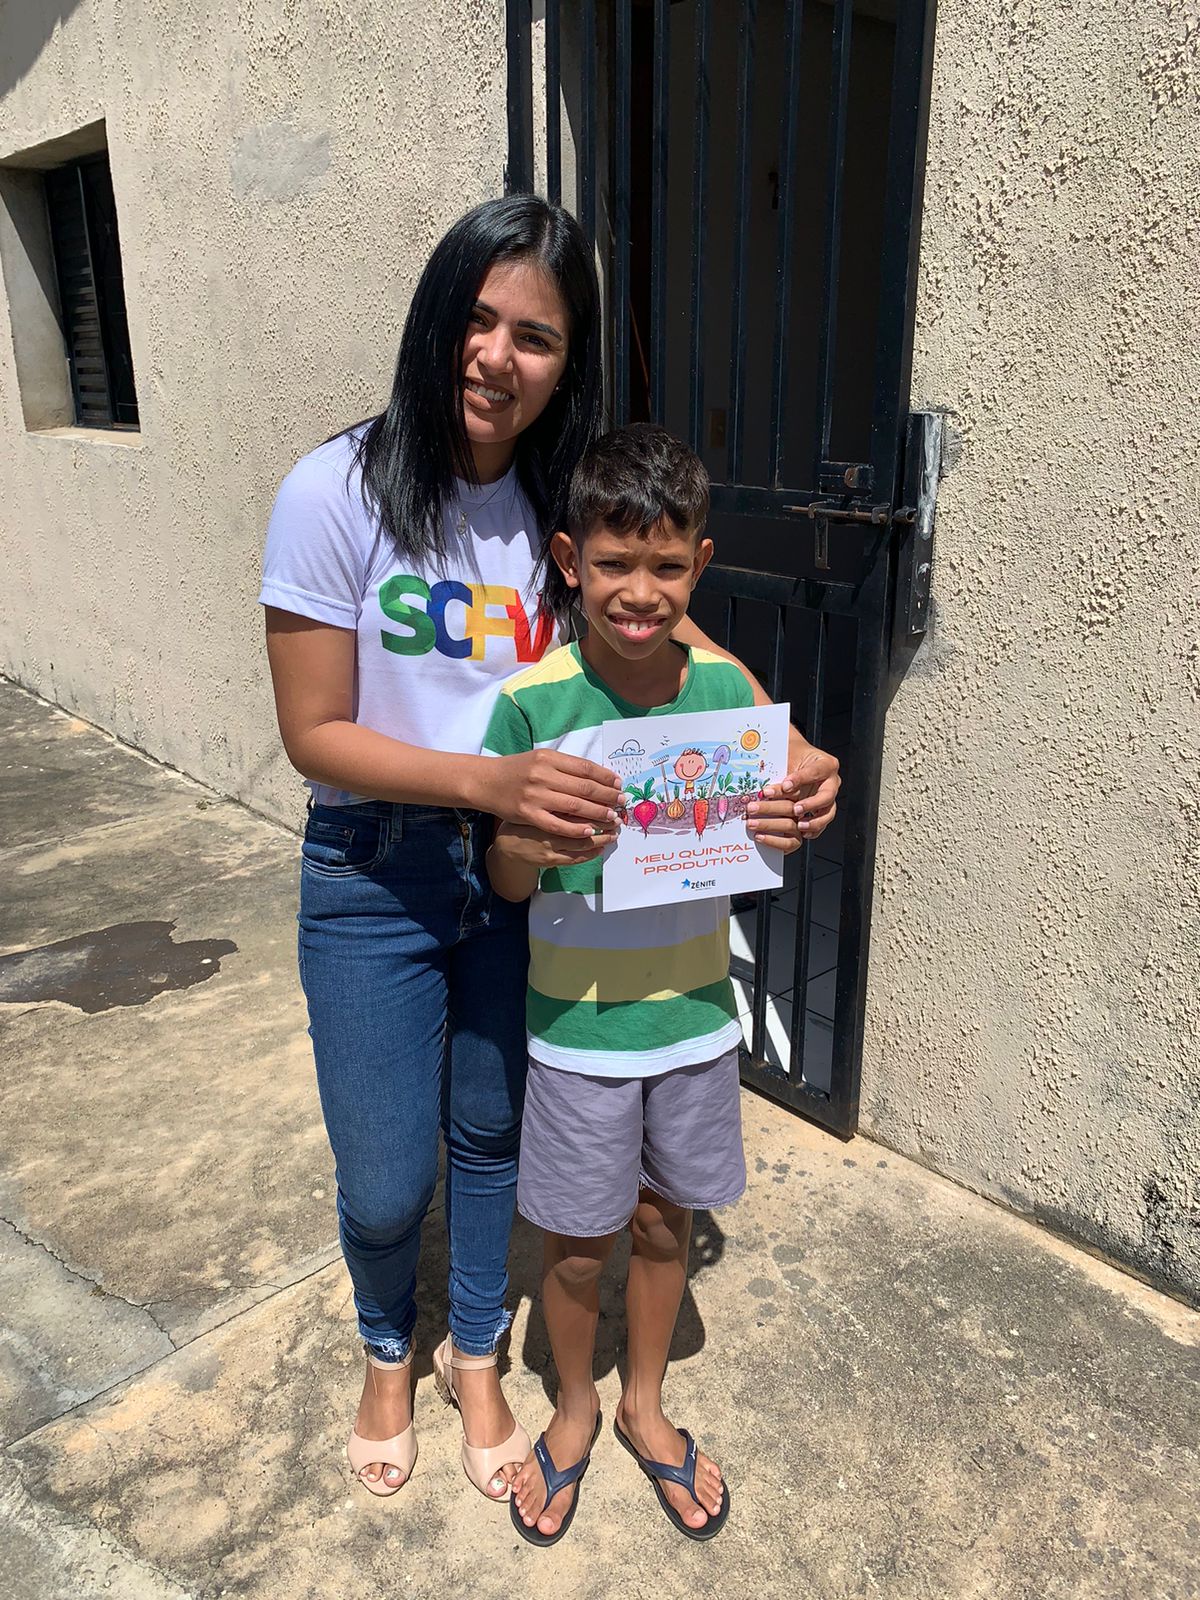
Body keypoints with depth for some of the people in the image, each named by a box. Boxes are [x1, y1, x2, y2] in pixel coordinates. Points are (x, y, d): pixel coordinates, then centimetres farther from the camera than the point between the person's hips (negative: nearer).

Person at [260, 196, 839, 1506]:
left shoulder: (566, 501, -4)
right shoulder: (340, 492, -15)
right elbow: (315, 734, -15)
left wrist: (786, 754, -21)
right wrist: (488, 780, -30)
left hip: (525, 867, 3)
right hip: (374, 877, -2)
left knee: (490, 1135, 19)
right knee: (386, 1187, 9)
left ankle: (474, 1358, 48)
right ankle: (388, 1352, 46)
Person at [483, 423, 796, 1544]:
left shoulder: (726, 686, -7)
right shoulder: (531, 701, -16)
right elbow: (504, 883, -9)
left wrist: (780, 830, -20)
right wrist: (528, 842, -31)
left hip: (694, 1011, 3)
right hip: (579, 1024, -2)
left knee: (664, 1219, 20)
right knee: (578, 1243, 14)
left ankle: (644, 1405, 47)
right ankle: (574, 1407, 45)